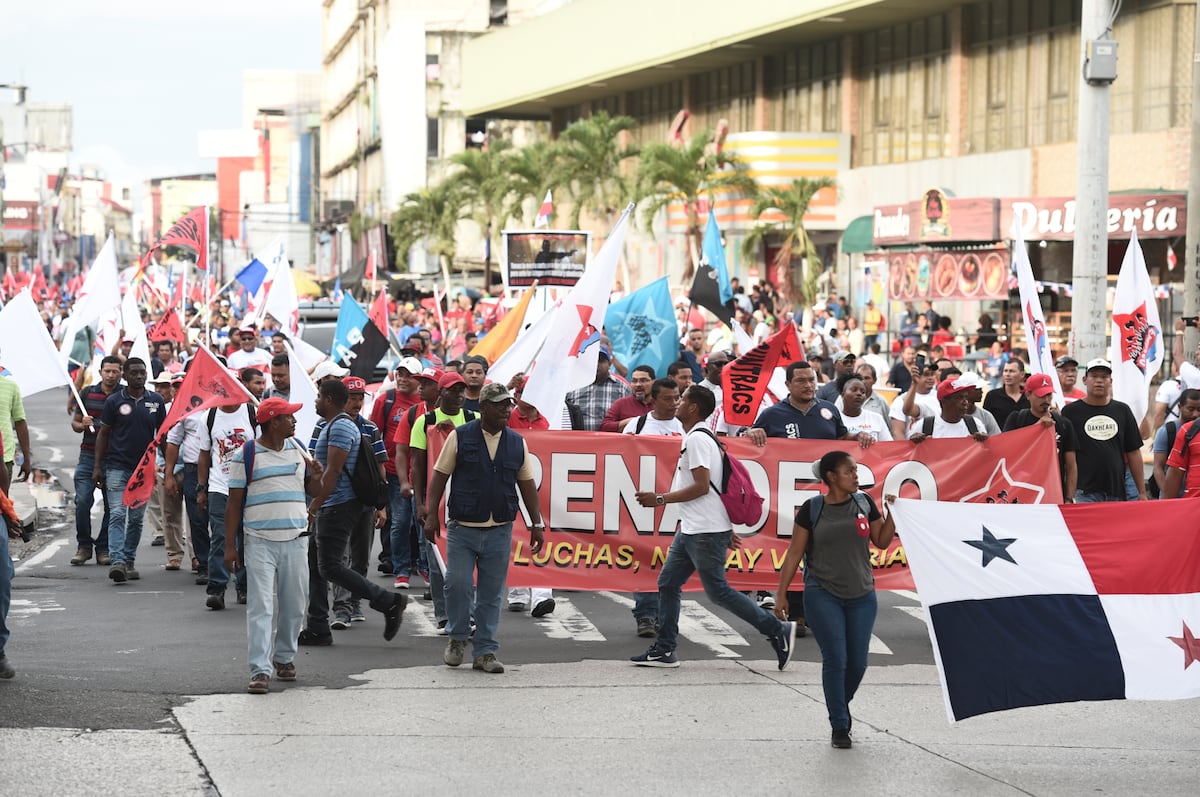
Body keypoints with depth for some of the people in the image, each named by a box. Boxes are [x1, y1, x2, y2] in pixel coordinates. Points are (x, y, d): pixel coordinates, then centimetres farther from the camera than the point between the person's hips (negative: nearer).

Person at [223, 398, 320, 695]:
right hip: (259, 542, -5)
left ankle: (284, 658, 28)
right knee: (260, 606, -9)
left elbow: (312, 490, 20)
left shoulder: (297, 449, 11)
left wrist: (315, 478, -5)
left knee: (294, 606, 10)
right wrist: (230, 546, -5)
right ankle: (260, 670, -11)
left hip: (295, 539, 5)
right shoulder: (246, 456, -4)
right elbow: (234, 503, -2)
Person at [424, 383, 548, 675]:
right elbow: (440, 476, 0)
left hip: (499, 531, 3)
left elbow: (527, 484, 12)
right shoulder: (460, 437, -1)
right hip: (462, 528, -2)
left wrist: (537, 524, 8)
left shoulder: (517, 443, 8)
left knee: (491, 593, 4)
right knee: (457, 584, -9)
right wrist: (432, 514, -8)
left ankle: (485, 651, 11)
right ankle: (457, 638, 13)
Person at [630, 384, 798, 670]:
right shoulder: (697, 437, 17)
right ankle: (664, 650, 12)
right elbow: (713, 486, 21)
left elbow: (702, 486, -22)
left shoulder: (697, 439, -15)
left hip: (706, 532, -10)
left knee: (717, 590, -5)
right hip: (690, 529, 10)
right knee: (667, 583, 9)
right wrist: (727, 530, 23)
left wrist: (660, 499, -17)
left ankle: (777, 630, 1)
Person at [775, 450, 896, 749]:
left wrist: (892, 512, -4)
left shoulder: (864, 503, 5)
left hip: (861, 595, 3)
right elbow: (795, 553, 0)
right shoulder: (812, 509, -4)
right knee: (835, 659, -5)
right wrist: (781, 593, -2)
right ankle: (840, 727, 7)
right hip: (823, 595, -3)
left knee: (858, 662, 5)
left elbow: (882, 542, 11)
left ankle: (842, 703, 35)